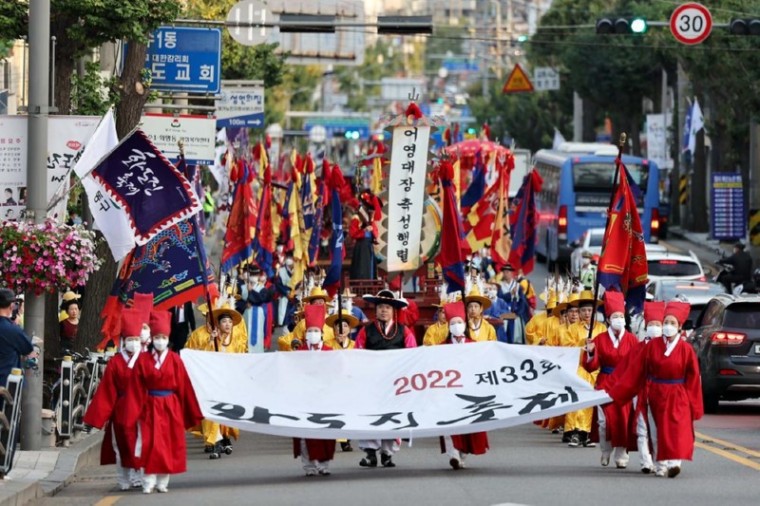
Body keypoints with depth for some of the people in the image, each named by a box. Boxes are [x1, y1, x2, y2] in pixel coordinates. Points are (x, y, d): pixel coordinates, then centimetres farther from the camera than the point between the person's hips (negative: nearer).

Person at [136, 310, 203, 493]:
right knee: (150, 444, -5)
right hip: (151, 406, -1)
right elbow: (139, 388, 0)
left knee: (169, 444, 4)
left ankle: (162, 481, 13)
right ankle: (149, 482, -1)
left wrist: (190, 411, -1)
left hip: (171, 407, 1)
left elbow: (183, 385, 0)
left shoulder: (175, 360, -1)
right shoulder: (144, 361, -1)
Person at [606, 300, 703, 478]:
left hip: (677, 397, -2)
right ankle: (660, 465, 18)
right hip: (655, 395, 2)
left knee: (677, 430, -17)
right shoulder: (652, 345, -1)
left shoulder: (686, 349, -4)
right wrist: (615, 391, 2)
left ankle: (674, 462, -25)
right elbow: (635, 370, 3)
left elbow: (693, 378, 0)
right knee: (658, 432, 7)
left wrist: (694, 406, 0)